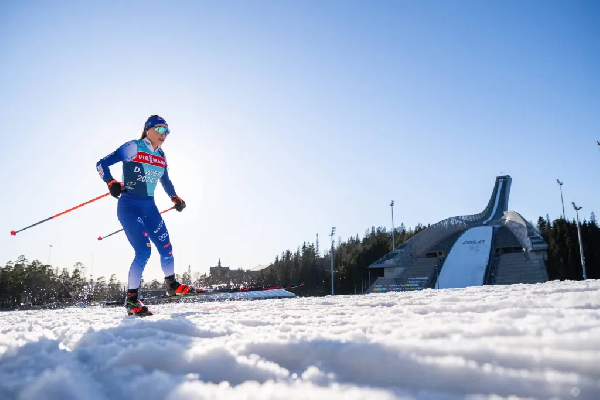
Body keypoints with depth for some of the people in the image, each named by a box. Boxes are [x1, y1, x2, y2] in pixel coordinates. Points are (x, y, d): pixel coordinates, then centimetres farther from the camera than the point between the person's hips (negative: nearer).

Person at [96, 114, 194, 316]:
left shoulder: (161, 157, 10)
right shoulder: (133, 147, -8)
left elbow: (165, 181, 27)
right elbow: (101, 164, -9)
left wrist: (176, 198, 17)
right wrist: (111, 183, -25)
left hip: (149, 206, 7)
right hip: (129, 206, -6)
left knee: (165, 246, 5)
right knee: (144, 251, -17)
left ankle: (172, 285, 26)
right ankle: (131, 300, -5)